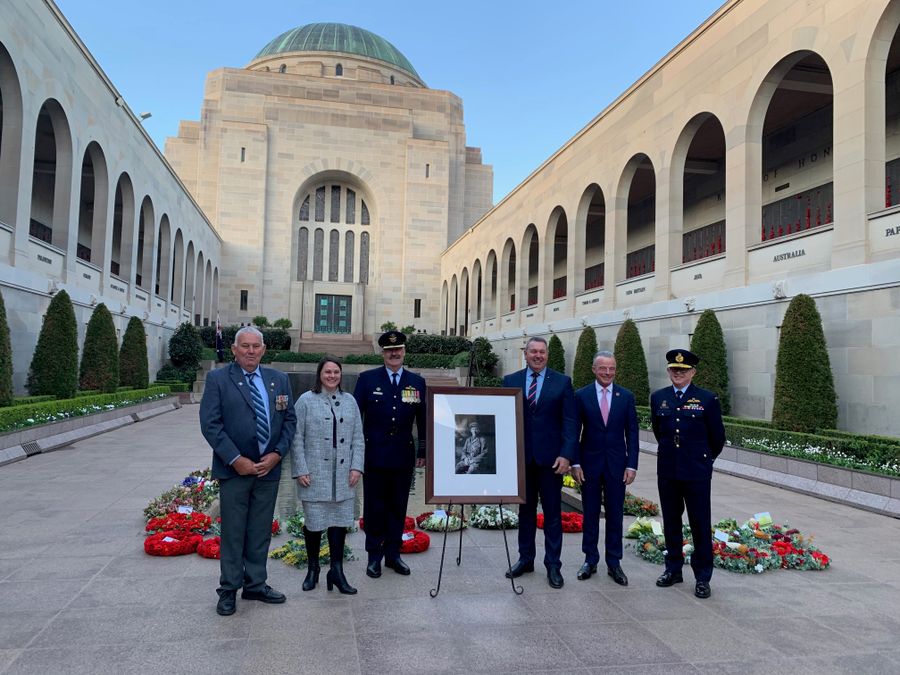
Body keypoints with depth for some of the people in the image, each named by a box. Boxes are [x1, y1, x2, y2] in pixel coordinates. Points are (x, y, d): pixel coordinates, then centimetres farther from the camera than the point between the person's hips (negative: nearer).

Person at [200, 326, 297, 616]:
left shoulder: (279, 380, 6)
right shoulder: (217, 379, -4)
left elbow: (289, 419, 6)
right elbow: (210, 423, -10)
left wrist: (277, 454, -7)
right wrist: (236, 460, -15)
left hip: (269, 469, 3)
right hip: (234, 469, -3)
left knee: (261, 531, 12)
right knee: (233, 532, 6)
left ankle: (255, 585, 26)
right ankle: (228, 590, 21)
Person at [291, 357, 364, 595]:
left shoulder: (349, 401, 10)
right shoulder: (306, 401, 0)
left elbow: (358, 438, 9)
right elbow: (297, 439, -2)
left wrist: (356, 467, 1)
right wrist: (300, 470, -7)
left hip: (343, 476, 3)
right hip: (315, 475, -3)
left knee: (340, 522, 5)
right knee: (314, 522, 5)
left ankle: (337, 571, 15)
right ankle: (312, 568, 24)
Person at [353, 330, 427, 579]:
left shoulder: (417, 382, 6)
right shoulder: (367, 379, 0)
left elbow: (423, 419, 7)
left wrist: (423, 451, 5)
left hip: (403, 456, 2)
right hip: (374, 455, -1)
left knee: (398, 507, 10)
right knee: (374, 507, 7)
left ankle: (393, 554, 24)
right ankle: (374, 556, 20)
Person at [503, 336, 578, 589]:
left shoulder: (562, 382, 1)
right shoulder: (510, 381, 5)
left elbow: (570, 422, -3)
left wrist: (566, 455, -12)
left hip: (551, 458, -2)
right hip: (521, 457, 2)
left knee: (553, 513, 5)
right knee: (525, 510, 13)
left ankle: (553, 565, 16)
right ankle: (525, 559, 26)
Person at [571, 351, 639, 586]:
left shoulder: (626, 396, 1)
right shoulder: (581, 395, -2)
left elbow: (632, 433, 2)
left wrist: (631, 465, -4)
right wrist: (575, 463, -6)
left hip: (616, 464, 1)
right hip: (589, 463, 0)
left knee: (615, 515, 7)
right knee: (590, 514, 9)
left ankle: (614, 563, 19)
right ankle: (590, 560, 22)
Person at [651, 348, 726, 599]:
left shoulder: (708, 399, -6)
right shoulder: (658, 398, 4)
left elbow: (717, 437, 4)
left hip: (697, 472, -3)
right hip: (667, 471, 3)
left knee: (700, 526, 3)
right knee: (671, 523, 13)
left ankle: (702, 577, 14)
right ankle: (673, 569, 26)